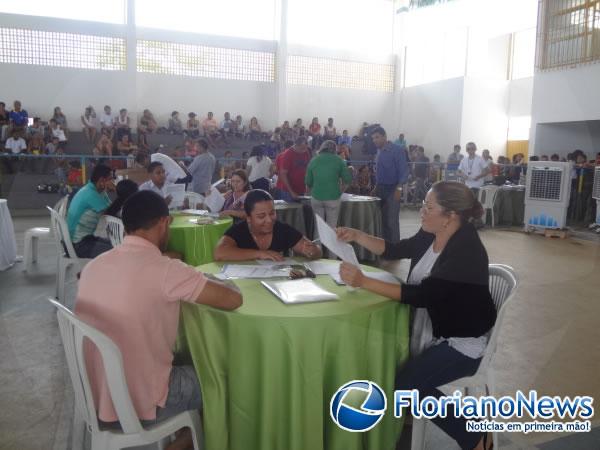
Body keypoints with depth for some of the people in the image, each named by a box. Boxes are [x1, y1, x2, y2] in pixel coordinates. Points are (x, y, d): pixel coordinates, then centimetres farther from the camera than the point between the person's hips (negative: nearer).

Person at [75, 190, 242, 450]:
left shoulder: (93, 266, -2)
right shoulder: (166, 270, -23)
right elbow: (234, 300, -16)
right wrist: (210, 284, 5)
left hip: (93, 398, 7)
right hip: (137, 408, -7)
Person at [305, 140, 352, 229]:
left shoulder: (313, 160, 6)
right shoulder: (338, 160, 1)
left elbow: (308, 182, 7)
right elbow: (348, 179, 0)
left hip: (316, 198, 2)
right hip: (333, 198, -2)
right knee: (331, 227, 4)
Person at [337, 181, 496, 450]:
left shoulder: (467, 252, -27)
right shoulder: (430, 236, -2)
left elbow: (421, 295, -32)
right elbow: (393, 250, 11)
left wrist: (363, 282, -35)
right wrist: (357, 236, -3)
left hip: (463, 342, -8)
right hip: (431, 330, 8)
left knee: (405, 384, -21)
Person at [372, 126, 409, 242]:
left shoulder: (397, 150, -9)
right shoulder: (379, 151, 12)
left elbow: (404, 171, -13)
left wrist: (399, 188, -21)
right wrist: (376, 187, 13)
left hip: (392, 190, -7)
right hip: (380, 189, 7)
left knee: (392, 221, -7)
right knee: (382, 220, 10)